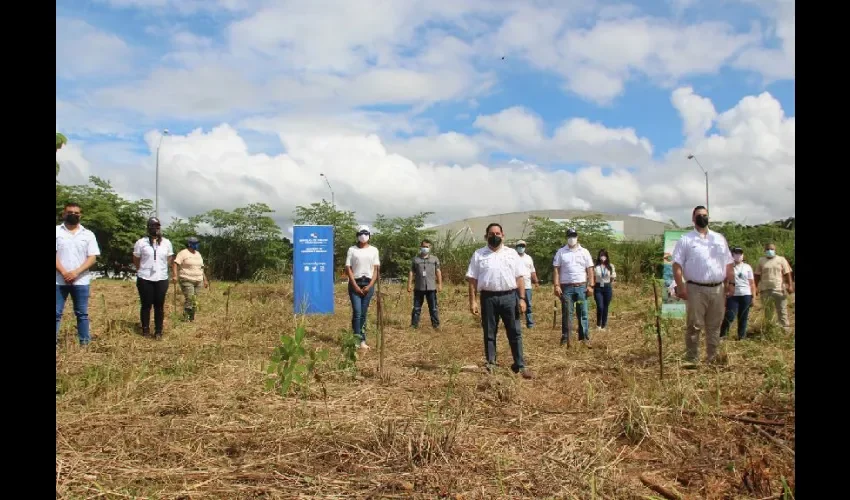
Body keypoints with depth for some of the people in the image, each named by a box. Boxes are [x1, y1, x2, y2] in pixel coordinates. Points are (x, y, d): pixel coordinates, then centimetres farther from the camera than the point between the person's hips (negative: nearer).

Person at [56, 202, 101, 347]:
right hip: (59, 281, -1)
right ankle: (56, 343, 6)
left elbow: (92, 257, 0)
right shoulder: (57, 231, 3)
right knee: (56, 313, 1)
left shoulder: (88, 234, 6)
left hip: (81, 281, 1)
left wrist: (76, 272, -12)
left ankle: (84, 343, 13)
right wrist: (64, 273, -14)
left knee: (82, 313, 7)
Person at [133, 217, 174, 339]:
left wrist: (161, 269, 9)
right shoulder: (141, 242, 0)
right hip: (145, 279, -2)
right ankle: (145, 329, 15)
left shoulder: (166, 242, 8)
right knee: (146, 305, 4)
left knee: (160, 306, 3)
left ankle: (158, 331, 10)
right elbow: (136, 260, 8)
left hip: (162, 279, 2)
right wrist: (143, 271, 9)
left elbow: (170, 259, 16)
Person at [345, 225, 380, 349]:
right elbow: (348, 268, -1)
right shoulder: (352, 250, 5)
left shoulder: (374, 250, 9)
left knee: (363, 313, 4)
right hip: (355, 283, -2)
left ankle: (360, 339, 8)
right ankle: (358, 338, -11)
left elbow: (376, 269, 5)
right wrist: (355, 286, -10)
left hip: (368, 284, 2)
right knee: (357, 311, -10)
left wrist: (369, 286, -6)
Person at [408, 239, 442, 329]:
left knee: (433, 308, 1)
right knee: (416, 308, 7)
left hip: (431, 288, -1)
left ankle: (436, 324, 8)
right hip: (418, 288, 1)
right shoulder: (416, 259, 7)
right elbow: (411, 273, 6)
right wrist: (409, 284, -1)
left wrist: (440, 284, -1)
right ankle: (414, 324, 14)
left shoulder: (434, 259, 7)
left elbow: (438, 272, 6)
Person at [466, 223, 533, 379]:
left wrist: (522, 298, -2)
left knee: (515, 332, 3)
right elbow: (472, 280, 2)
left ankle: (520, 365, 9)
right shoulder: (478, 254, 4)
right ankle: (490, 365, 18)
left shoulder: (512, 253, 7)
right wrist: (473, 301, -4)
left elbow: (519, 278, 6)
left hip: (509, 296, 1)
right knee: (489, 334, 7)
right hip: (488, 298, 0)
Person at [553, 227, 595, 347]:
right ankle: (565, 338, 6)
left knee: (583, 313, 4)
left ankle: (585, 337, 9)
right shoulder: (561, 252, 4)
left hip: (581, 287, 1)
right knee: (566, 313, 2)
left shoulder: (584, 252, 7)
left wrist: (590, 285, -3)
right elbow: (556, 269, 0)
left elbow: (590, 270, 5)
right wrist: (556, 285, -9)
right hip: (566, 287, -1)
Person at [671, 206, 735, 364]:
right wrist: (680, 286, -15)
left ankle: (712, 358, 19)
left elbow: (728, 264, 14)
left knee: (714, 327, 10)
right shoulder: (685, 239, 0)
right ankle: (692, 359, 4)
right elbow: (677, 264, -6)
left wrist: (731, 283, 4)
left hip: (718, 289, 4)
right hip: (696, 289, -4)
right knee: (694, 326, -2)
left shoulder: (719, 238, 14)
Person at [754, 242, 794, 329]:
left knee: (782, 311, -3)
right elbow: (757, 276, 8)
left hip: (779, 289, -2)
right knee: (767, 312, 10)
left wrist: (790, 285, -11)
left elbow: (787, 274, 0)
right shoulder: (761, 261, 9)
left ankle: (785, 329, 0)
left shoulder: (781, 259, 5)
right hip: (765, 290, 2)